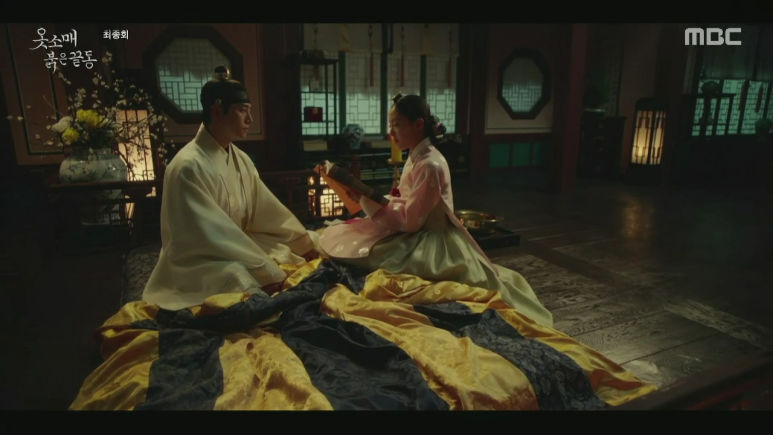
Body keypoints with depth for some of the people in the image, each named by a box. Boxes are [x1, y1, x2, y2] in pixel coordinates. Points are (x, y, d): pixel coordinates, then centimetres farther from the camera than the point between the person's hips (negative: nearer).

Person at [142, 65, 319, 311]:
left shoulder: (240, 160, 3)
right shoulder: (188, 167, -22)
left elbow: (269, 211, 4)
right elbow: (214, 236, -26)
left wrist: (308, 245, 0)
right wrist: (267, 271, -28)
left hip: (234, 251, 8)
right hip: (197, 262, -8)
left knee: (294, 260, -2)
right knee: (240, 279, -33)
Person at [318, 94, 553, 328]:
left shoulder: (430, 165, -23)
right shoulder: (416, 158, 7)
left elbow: (409, 220, -22)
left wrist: (367, 201, -18)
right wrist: (369, 198, -1)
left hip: (430, 243, -10)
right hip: (418, 235, 10)